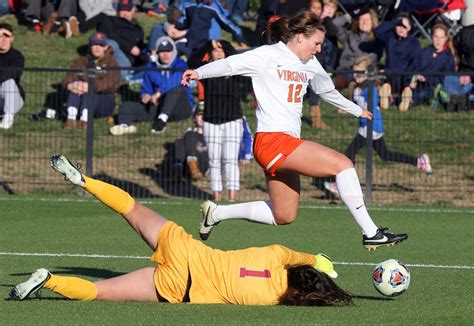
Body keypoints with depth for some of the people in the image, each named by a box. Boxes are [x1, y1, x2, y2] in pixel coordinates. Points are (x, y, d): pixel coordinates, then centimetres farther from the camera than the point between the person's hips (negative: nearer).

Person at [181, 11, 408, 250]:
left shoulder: (311, 65, 18)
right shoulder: (269, 55, -5)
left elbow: (328, 91, 35)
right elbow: (231, 64, -15)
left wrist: (357, 110, 47)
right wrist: (199, 72, -32)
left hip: (287, 145, 10)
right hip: (272, 140, -10)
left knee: (283, 216, 10)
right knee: (343, 164, -16)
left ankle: (216, 213, 24)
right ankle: (371, 234, -14)